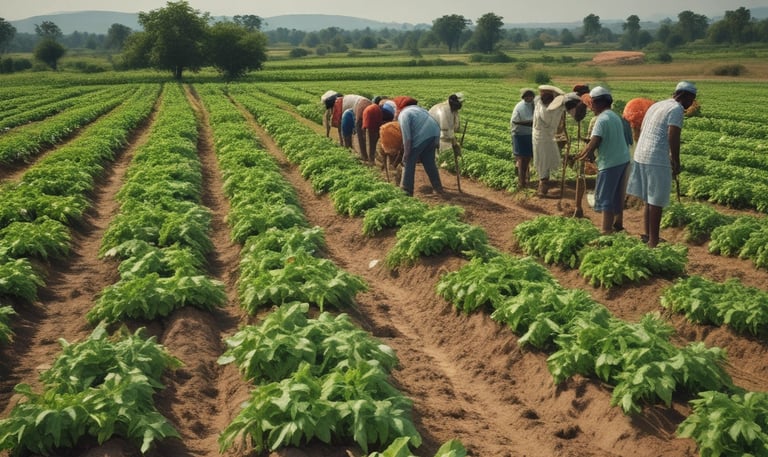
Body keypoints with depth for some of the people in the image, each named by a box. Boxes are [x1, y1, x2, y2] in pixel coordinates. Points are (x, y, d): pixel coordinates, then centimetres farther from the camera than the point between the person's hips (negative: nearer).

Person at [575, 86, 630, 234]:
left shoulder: (602, 119, -17)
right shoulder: (615, 116, 13)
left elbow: (593, 144, -22)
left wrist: (579, 156, -7)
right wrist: (589, 154, 7)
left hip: (610, 163, -9)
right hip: (622, 159, 9)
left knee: (605, 197, -4)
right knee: (617, 194, 20)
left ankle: (606, 231, -4)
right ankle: (618, 224, 30)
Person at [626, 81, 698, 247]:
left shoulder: (656, 105, 19)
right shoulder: (677, 109, -8)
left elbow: (642, 131, 22)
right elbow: (673, 137, -18)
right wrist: (676, 162, -8)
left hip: (641, 155, 9)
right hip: (657, 160, -9)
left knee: (648, 199, 16)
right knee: (656, 202, -2)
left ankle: (647, 236, 23)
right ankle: (653, 241, 3)